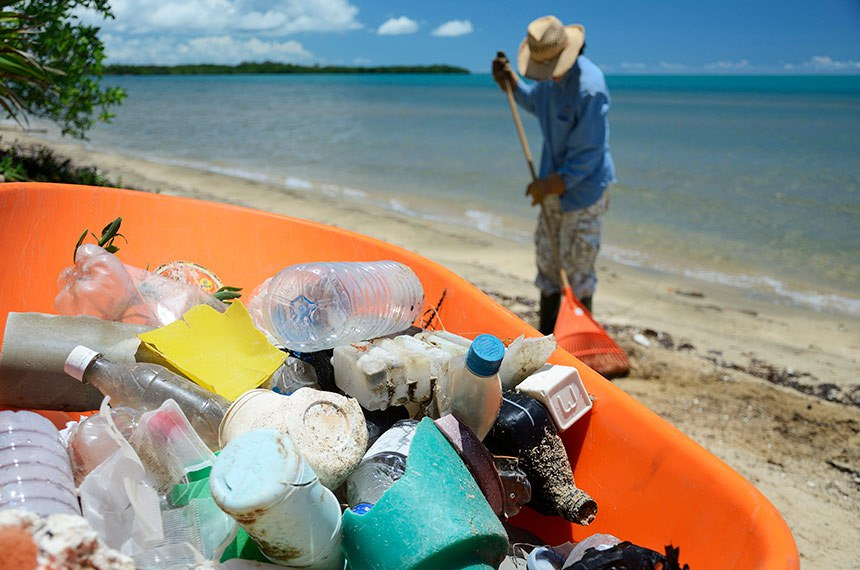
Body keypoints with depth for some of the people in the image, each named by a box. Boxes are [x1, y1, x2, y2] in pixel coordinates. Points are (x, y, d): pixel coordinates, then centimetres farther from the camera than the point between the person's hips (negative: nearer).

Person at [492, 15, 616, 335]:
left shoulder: (589, 87, -26)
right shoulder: (549, 76, -1)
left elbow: (588, 154, -23)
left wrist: (551, 184, -20)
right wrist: (511, 84, 6)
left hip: (584, 186, -8)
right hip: (555, 180, 8)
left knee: (576, 261, 0)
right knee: (546, 256, 14)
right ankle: (546, 334, 28)